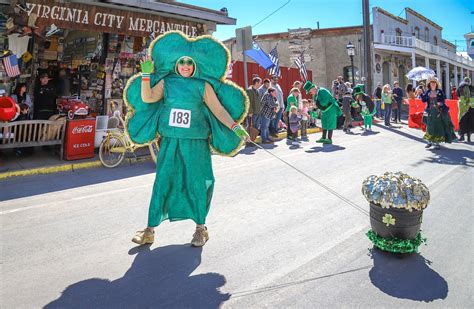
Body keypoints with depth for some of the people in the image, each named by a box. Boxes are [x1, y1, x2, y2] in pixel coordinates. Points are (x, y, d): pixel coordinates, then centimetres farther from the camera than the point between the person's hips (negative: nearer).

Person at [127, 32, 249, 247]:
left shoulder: (203, 85, 7)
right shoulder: (166, 82, 12)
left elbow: (218, 109, 3)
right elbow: (147, 98, 1)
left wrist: (235, 127, -5)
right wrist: (146, 75, -4)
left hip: (195, 142, -1)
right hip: (170, 141, 1)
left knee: (196, 183, 3)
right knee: (162, 183, 2)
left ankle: (201, 228, 19)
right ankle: (150, 230, 12)